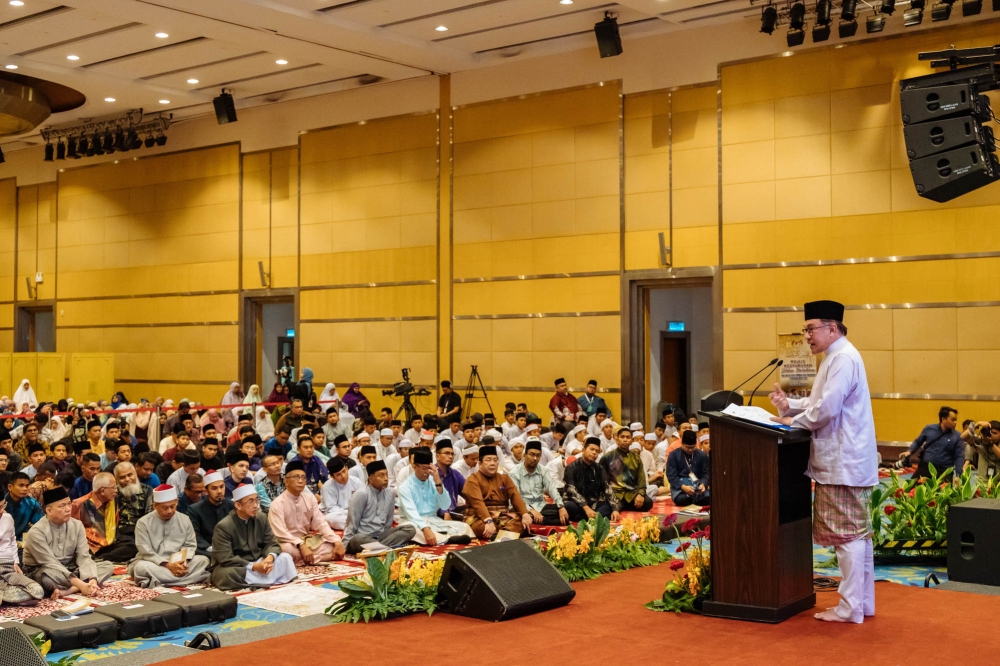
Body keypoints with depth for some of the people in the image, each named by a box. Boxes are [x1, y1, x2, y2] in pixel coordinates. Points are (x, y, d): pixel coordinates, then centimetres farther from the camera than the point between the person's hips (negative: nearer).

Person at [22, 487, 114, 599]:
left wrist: (92, 579, -28)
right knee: (48, 577, -43)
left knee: (108, 566, -15)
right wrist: (79, 584, -33)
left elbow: (83, 557, -7)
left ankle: (67, 591, -30)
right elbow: (51, 564, -24)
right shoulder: (37, 532, -19)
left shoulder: (77, 525, -2)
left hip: (69, 571, 7)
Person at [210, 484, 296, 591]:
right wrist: (254, 567, -32)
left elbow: (271, 544, 0)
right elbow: (225, 559, -25)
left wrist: (270, 557, -25)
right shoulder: (223, 526, -19)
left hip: (257, 563, 4)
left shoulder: (262, 518, 0)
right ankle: (271, 578, -27)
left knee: (285, 557, -13)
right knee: (227, 574, -39)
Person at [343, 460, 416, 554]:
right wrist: (346, 545, -13)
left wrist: (385, 536, 11)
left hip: (380, 535, 6)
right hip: (362, 536, -6)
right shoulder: (362, 494, -12)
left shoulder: (390, 493, 4)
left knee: (410, 529, -13)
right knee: (358, 540, -41)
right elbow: (352, 523, -11)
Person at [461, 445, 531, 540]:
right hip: (480, 517, -5)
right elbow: (478, 503, -17)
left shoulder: (504, 478, 17)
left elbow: (515, 496, 2)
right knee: (481, 527, -40)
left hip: (503, 517, 5)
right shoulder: (472, 480, -1)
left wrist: (525, 514, -16)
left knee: (521, 522, -24)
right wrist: (488, 521, -33)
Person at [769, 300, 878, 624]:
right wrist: (790, 404, 5)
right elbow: (819, 401, 21)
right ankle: (863, 603, 20)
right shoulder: (837, 357, 17)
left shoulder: (843, 358, -16)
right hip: (844, 461, 10)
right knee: (859, 534, 13)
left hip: (844, 463, -10)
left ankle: (850, 608, -1)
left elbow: (827, 407, -23)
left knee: (848, 536, -6)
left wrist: (794, 421, -10)